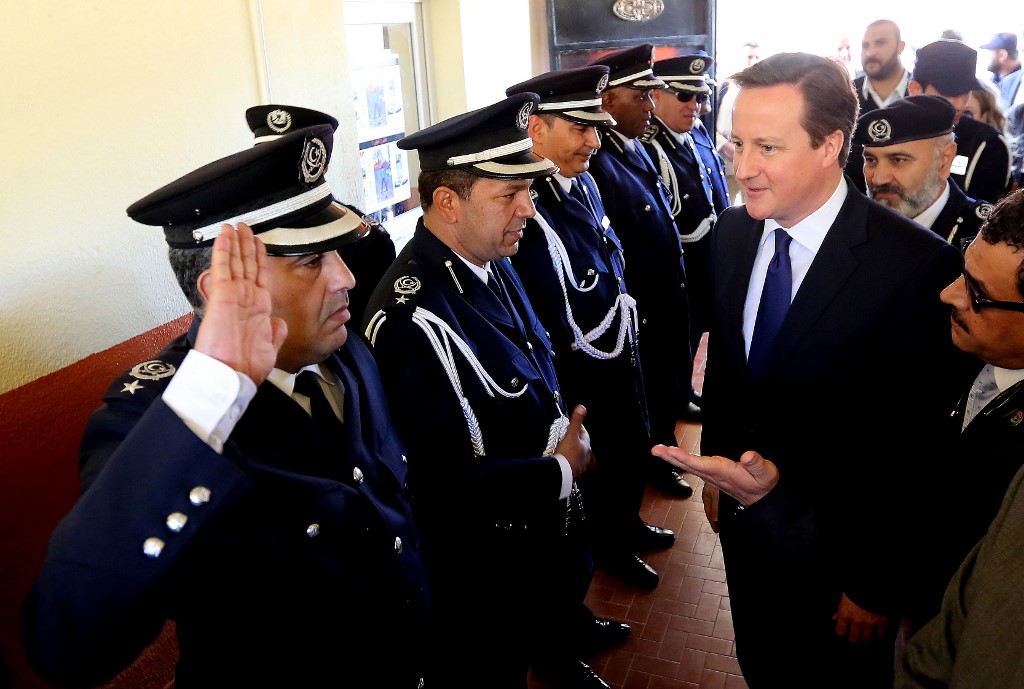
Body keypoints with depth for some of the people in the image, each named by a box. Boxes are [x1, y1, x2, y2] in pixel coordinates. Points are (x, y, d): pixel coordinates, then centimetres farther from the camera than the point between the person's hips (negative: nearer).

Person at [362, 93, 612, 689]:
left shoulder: (491, 260, -5)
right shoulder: (414, 317, -34)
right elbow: (455, 484, -32)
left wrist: (569, 432, -7)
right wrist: (563, 470, -18)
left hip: (550, 523, 8)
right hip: (485, 566, -8)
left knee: (560, 616, 34)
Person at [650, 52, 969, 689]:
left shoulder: (920, 266, -26)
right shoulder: (733, 231, -6)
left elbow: (905, 444, -20)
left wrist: (874, 585, -14)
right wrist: (715, 468, 11)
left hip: (835, 543, -5)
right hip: (741, 515, 5)